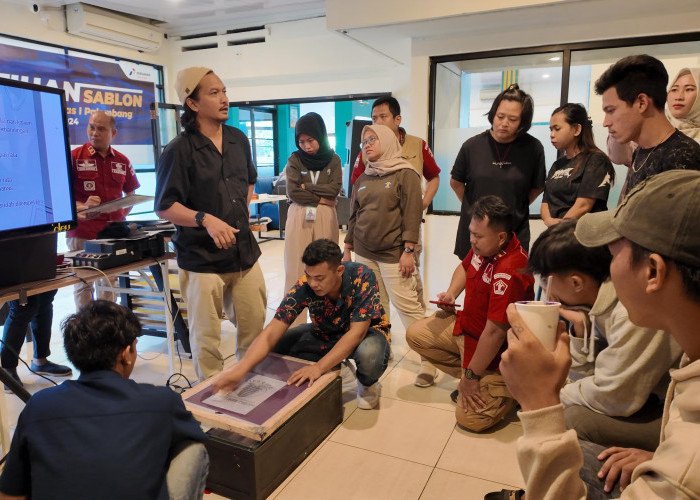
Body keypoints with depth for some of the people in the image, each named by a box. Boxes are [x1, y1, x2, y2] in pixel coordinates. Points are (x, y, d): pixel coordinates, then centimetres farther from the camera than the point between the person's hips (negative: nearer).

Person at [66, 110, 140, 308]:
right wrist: (82, 207, -20)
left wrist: (123, 214, 8)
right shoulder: (74, 157, -1)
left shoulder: (122, 161, 11)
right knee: (83, 284, 2)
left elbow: (130, 194, 23)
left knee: (110, 283, 12)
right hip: (82, 232, -3)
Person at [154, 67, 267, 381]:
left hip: (244, 252, 6)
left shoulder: (238, 139, 9)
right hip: (202, 258, -6)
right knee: (206, 338, 3)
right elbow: (164, 207, -12)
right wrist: (205, 219, -26)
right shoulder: (179, 151, -11)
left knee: (255, 327, 15)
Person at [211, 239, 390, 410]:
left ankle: (367, 384, -2)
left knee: (369, 354, -39)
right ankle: (334, 368, 4)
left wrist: (318, 367, -41)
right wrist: (240, 368, -43)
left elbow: (357, 332, -33)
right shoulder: (303, 287, -25)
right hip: (326, 333, 4)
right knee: (275, 347, -15)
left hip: (365, 330, -3)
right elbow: (272, 333, -28)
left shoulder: (363, 278, -32)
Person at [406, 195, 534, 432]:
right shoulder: (484, 246, -7)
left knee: (470, 418, -15)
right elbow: (464, 267, 18)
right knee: (415, 334, 7)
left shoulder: (509, 272, -34)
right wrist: (451, 294, 0)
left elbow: (494, 333, -32)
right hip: (466, 325, 9)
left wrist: (471, 376, -23)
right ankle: (476, 378, 9)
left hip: (494, 351, -9)